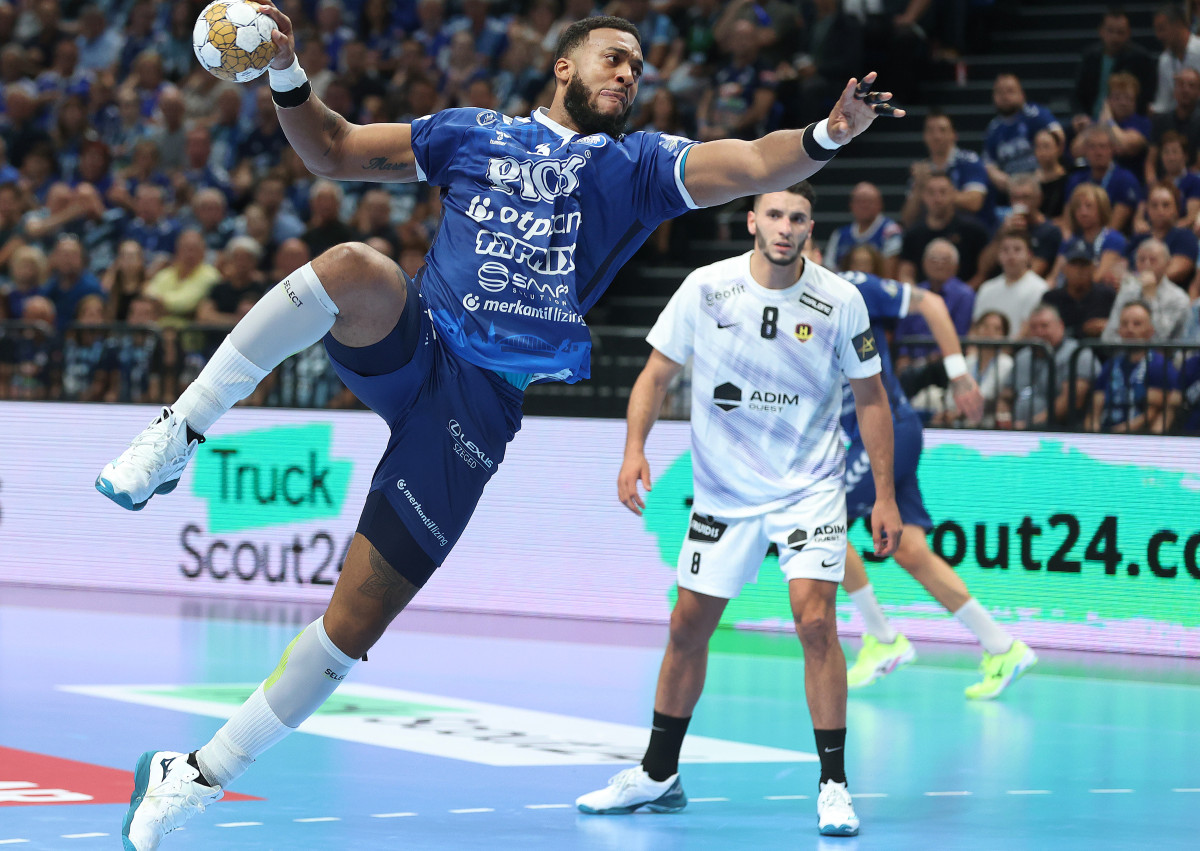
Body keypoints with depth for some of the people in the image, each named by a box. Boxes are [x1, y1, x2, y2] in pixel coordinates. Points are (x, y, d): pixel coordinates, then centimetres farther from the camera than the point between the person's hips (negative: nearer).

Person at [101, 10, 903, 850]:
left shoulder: (639, 166, 12)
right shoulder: (474, 135, 16)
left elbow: (755, 163, -4)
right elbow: (333, 151, 19)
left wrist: (829, 133, -23)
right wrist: (286, 75, 2)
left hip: (483, 404, 0)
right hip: (410, 350, 0)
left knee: (356, 623, -4)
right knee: (358, 269, -35)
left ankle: (197, 779, 9)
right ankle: (175, 440, -26)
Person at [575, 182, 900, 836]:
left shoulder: (840, 302, -10)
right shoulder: (705, 289, -8)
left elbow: (870, 397, 0)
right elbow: (657, 373, 1)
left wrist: (885, 496, -1)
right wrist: (634, 450, -13)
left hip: (810, 488, -2)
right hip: (722, 490, 2)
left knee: (815, 622, -18)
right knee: (687, 629, 8)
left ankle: (833, 786, -9)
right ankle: (658, 776, 25)